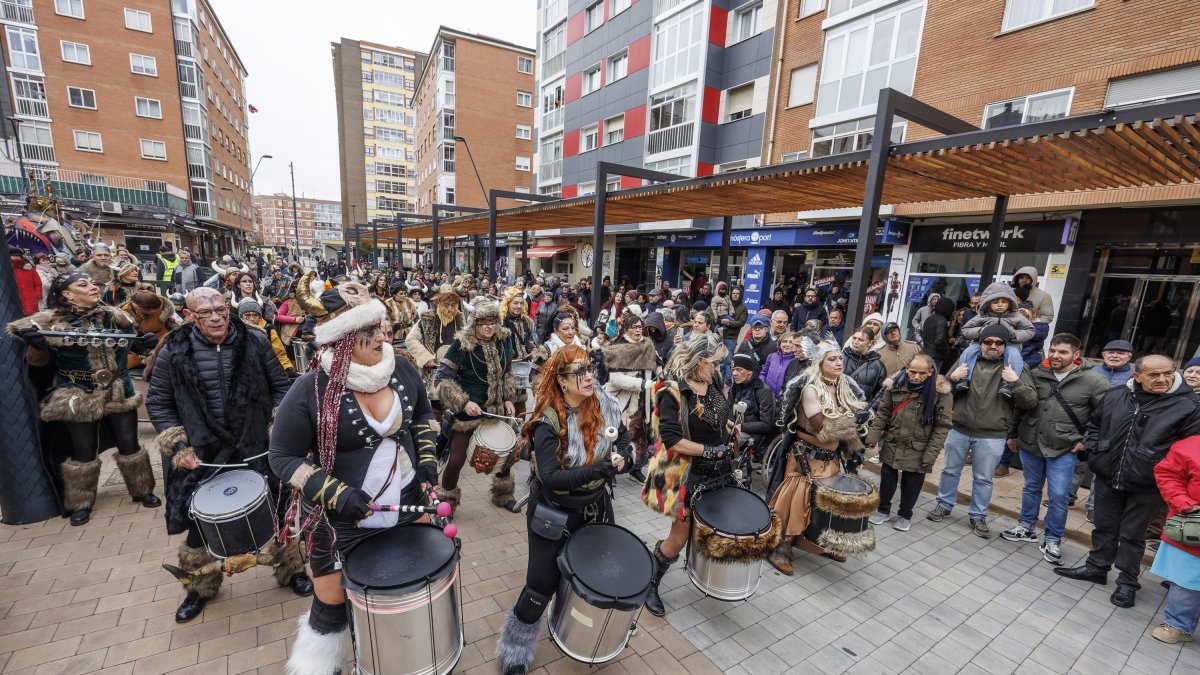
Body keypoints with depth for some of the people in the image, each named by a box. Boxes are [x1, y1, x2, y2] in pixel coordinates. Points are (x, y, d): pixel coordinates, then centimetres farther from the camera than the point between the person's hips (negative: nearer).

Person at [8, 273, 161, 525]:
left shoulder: (114, 317, 1)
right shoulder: (51, 322, -7)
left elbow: (131, 344, 14)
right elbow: (37, 361, -4)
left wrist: (144, 343, -8)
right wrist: (36, 345, -25)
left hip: (119, 393, 2)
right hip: (78, 398, -2)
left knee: (129, 444, 8)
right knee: (84, 451, 6)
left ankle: (142, 490, 24)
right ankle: (81, 503, 25)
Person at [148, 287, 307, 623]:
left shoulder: (255, 342, -7)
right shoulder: (174, 352, -5)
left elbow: (280, 386, 1)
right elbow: (157, 402, 5)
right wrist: (177, 445, -5)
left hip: (258, 448, 0)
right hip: (202, 454, 1)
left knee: (278, 511, 11)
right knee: (201, 522, 13)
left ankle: (291, 570, 33)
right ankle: (201, 586, 41)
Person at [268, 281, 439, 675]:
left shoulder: (401, 368, -9)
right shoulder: (311, 390, -22)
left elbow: (422, 414, 8)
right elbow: (283, 456, -13)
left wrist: (428, 459, -3)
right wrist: (336, 494, -25)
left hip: (407, 502, 5)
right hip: (341, 520, -4)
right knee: (332, 603, 15)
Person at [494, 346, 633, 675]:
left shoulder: (607, 406, -11)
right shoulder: (549, 422, -26)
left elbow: (624, 443, 3)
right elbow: (549, 477, -28)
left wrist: (622, 458, -19)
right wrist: (595, 470, -36)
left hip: (595, 505, 6)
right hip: (553, 511, -5)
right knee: (541, 585, 5)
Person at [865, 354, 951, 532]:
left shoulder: (940, 392, -14)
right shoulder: (894, 385, -7)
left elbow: (942, 426, -10)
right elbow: (882, 414, 0)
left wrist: (930, 454, -13)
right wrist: (872, 438, -8)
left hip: (918, 450, -2)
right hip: (892, 445, 2)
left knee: (911, 484, 12)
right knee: (887, 479, 14)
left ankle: (905, 515, 35)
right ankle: (884, 510, 35)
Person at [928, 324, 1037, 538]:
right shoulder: (966, 359, 2)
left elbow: (1031, 401, -5)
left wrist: (1016, 382, -19)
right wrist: (952, 379, -13)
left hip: (992, 437, -1)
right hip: (958, 430, 1)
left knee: (984, 479, 11)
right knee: (950, 471, 15)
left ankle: (978, 516, 28)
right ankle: (944, 505, 32)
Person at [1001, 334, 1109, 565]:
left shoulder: (1093, 381, -8)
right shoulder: (1035, 374, -1)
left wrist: (1087, 440, -7)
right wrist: (1013, 434, 11)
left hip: (1063, 449, -3)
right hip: (1030, 443, 3)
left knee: (1059, 496, 0)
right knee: (1031, 488, 17)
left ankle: (1052, 541, 18)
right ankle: (1027, 528, 33)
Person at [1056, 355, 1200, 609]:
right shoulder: (1115, 396, 0)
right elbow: (1094, 424, 16)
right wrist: (1095, 452, 6)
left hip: (1146, 485, -3)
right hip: (1107, 477, 3)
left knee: (1132, 534, 9)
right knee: (1105, 527, 17)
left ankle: (1128, 582, 26)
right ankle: (1096, 568, 32)